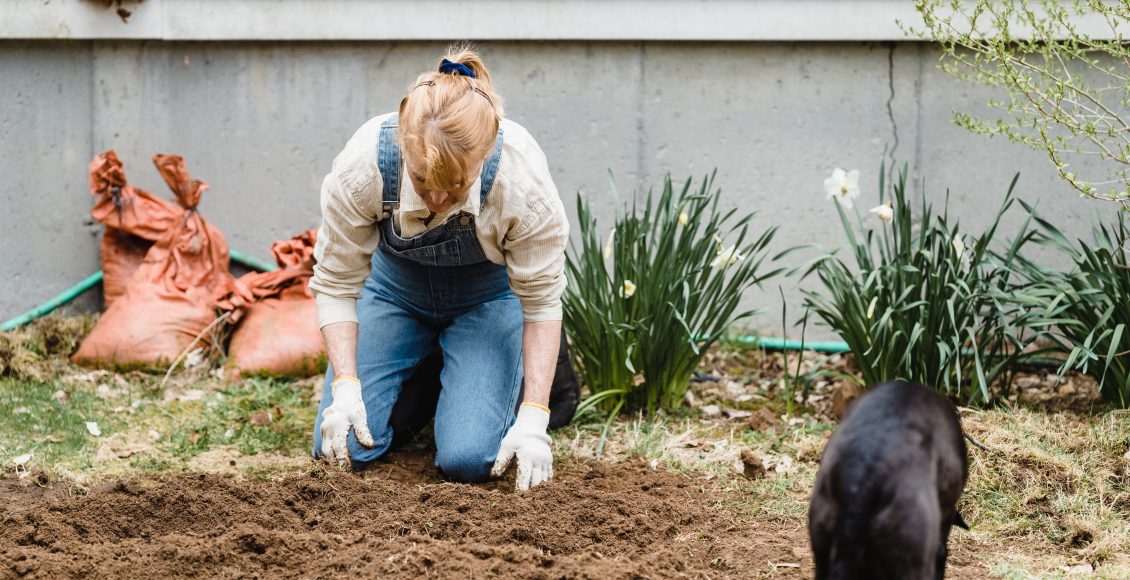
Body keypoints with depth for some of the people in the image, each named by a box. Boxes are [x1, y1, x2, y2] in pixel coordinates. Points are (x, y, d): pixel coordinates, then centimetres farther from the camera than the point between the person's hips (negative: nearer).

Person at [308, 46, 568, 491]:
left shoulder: (521, 176, -36)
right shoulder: (362, 165, -34)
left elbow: (541, 299, -21)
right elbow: (336, 283, -18)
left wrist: (533, 418, -25)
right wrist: (345, 386, -28)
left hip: (487, 292, -1)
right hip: (395, 283, 1)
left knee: (469, 460, -18)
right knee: (345, 449, -12)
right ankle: (419, 376, 19)